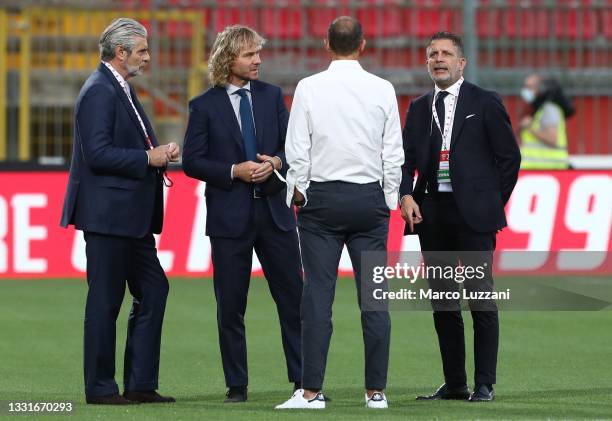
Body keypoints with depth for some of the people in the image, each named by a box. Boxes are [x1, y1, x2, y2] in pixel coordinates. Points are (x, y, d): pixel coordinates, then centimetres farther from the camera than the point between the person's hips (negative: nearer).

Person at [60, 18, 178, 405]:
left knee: (153, 290, 9)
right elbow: (97, 154, -22)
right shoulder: (99, 91, -14)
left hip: (131, 217, 10)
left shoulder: (121, 90, 17)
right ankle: (100, 387, 3)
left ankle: (141, 384, 13)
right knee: (106, 300, -4)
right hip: (107, 214, -10)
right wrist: (148, 159, -16)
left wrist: (158, 154, 6)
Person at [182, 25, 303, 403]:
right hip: (230, 215, -3)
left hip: (274, 211, 3)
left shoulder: (272, 96, 7)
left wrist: (276, 162, -12)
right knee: (231, 305, 2)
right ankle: (237, 386, 10)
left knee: (293, 298, 3)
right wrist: (234, 171, -16)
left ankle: (304, 381, 9)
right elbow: (192, 161, -4)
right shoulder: (205, 106, -2)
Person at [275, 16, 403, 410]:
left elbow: (298, 152, -4)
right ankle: (376, 390, 4)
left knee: (318, 295, -2)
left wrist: (297, 196, 8)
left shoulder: (309, 88, -4)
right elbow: (394, 153, 3)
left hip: (321, 197, -1)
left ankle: (312, 391, -5)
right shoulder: (382, 90, 0)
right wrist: (389, 199, 12)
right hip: (370, 198, 1)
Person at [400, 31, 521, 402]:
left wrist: (493, 202, 0)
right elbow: (406, 159, 10)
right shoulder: (419, 109, 14)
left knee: (481, 298, -5)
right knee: (443, 301, 7)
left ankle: (485, 385, -2)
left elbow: (509, 156, 2)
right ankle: (454, 383, 14)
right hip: (432, 212, 5)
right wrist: (407, 195, -8)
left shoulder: (485, 104, 1)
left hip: (473, 214, -5)